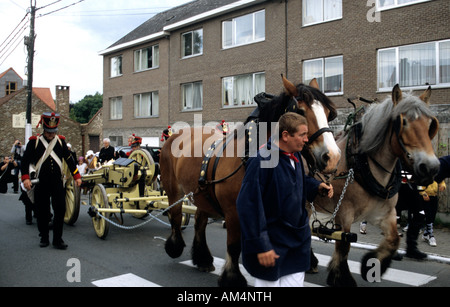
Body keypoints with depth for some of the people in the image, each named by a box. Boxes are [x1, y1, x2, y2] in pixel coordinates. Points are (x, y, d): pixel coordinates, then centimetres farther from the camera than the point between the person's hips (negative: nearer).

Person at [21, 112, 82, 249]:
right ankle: (44, 238, 23)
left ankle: (57, 239, 4)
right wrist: (25, 178, -15)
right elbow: (25, 161, -2)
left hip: (57, 183, 1)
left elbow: (69, 159, 12)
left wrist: (77, 176, 8)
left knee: (60, 210, -4)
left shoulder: (60, 141, 8)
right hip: (41, 184, -1)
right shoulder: (34, 142, 1)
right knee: (42, 212, 7)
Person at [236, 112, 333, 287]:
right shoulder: (261, 161, -24)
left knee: (295, 281, 17)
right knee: (269, 282, 9)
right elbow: (249, 206, -25)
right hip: (272, 245, -8)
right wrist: (260, 246, -23)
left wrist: (317, 186, 2)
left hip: (298, 239, 8)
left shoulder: (295, 156, 3)